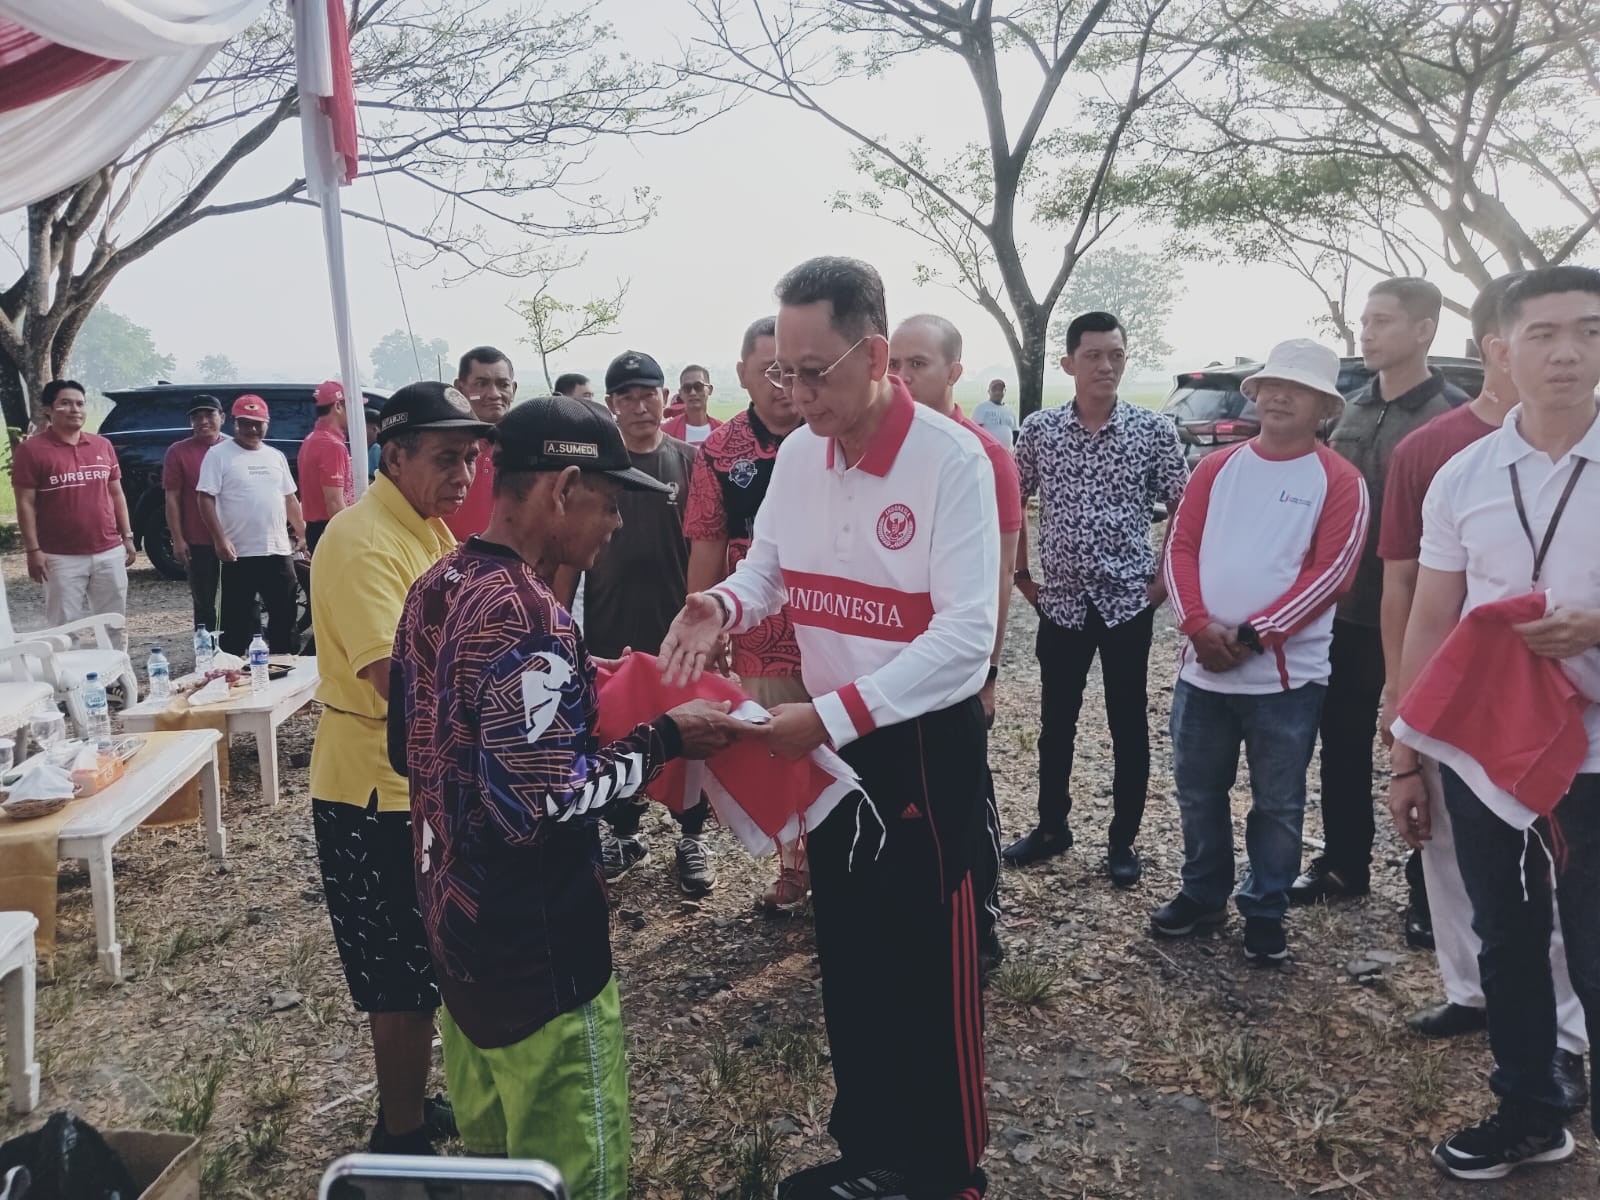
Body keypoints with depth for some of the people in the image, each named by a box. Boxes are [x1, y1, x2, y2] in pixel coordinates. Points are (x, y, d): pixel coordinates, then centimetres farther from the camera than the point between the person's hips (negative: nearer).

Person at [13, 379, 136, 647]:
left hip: (110, 553, 4)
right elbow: (25, 504, -6)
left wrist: (127, 536, 11)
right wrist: (33, 550, -11)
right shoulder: (31, 450, -5)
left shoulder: (103, 445, 10)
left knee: (113, 625, 12)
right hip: (62, 558, -4)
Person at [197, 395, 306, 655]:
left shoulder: (276, 456, 14)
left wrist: (302, 533, 15)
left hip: (279, 551, 5)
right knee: (237, 620, 1)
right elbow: (206, 499, -9)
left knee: (285, 615, 11)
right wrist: (220, 539, -17)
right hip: (239, 554, -5)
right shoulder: (219, 454, -3)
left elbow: (290, 499, 20)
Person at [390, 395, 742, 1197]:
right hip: (534, 946, -9)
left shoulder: (435, 589, 4)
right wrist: (664, 740, -18)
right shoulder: (527, 616, -25)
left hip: (455, 916, 9)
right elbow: (535, 803, -28)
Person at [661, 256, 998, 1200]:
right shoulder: (798, 454, 1)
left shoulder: (952, 459, -20)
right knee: (850, 961, 18)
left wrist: (831, 716, -31)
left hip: (925, 745, -6)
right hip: (830, 738, 6)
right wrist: (722, 606, -12)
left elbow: (967, 633, -25)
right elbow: (769, 568, 11)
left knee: (931, 972, 8)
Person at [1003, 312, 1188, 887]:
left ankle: (1122, 840, 22)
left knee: (1128, 725, 8)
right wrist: (1021, 575, 7)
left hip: (1128, 601, -1)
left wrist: (1166, 578, -3)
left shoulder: (1153, 429, -4)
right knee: (1056, 721, 13)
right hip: (1061, 600, 2)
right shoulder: (1039, 429, -1)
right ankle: (1051, 826, 30)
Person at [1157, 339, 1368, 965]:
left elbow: (1329, 571, -11)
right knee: (1198, 792, 14)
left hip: (1286, 673, -3)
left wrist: (1252, 637, -17)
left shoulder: (1339, 480, -2)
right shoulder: (1217, 466, 8)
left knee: (1277, 803, 9)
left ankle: (1265, 911, 26)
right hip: (1202, 667, 4)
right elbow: (1181, 546, 2)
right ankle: (1202, 895, 32)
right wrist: (1199, 625, -13)